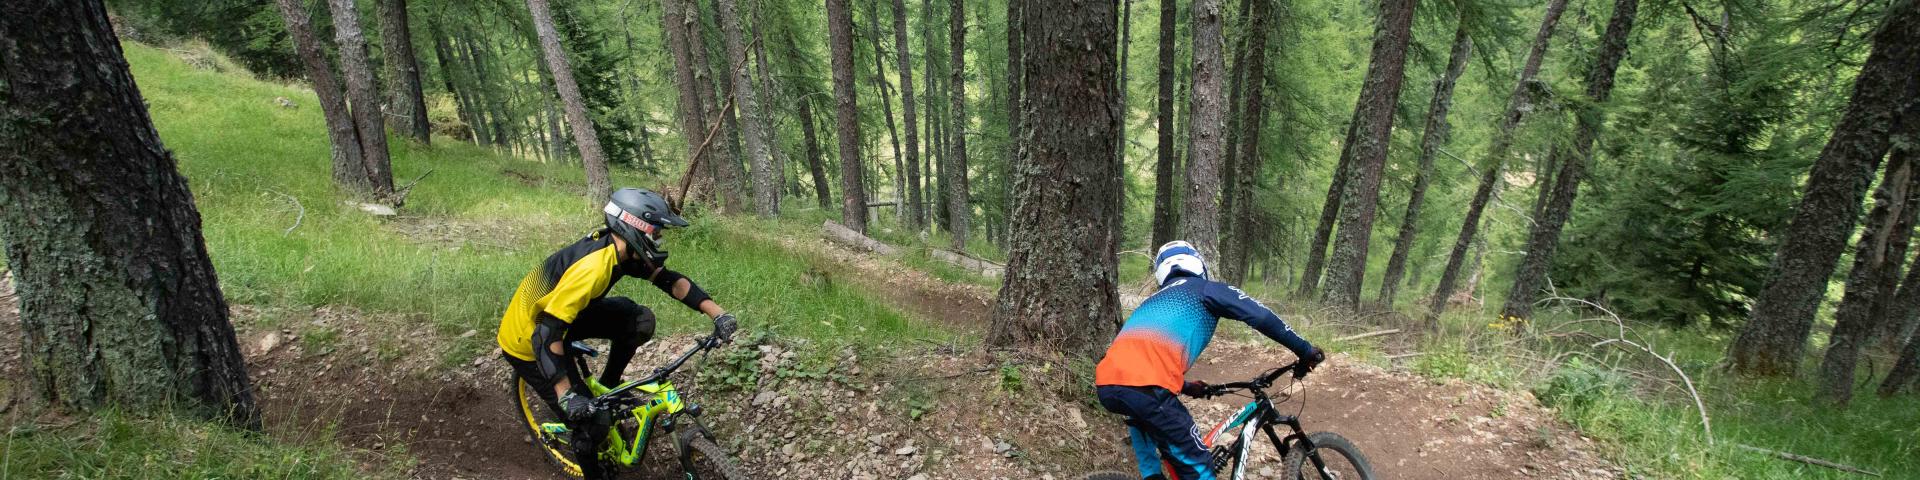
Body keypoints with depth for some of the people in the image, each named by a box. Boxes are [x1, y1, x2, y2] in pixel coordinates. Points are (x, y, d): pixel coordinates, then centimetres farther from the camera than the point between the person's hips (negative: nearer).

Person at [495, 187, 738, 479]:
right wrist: (567, 397, -40)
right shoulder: (592, 268, -36)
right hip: (528, 341, -8)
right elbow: (547, 335, -37)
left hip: (560, 315, 8)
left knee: (640, 321, -6)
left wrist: (718, 314, -15)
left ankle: (607, 389, 12)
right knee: (593, 420, -9)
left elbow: (669, 280, -6)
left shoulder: (620, 249, -10)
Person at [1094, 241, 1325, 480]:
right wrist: (1305, 350, 18)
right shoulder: (1205, 289, 18)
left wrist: (1187, 387, 55)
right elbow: (1261, 316, 7)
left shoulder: (1155, 300, 36)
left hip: (1107, 384, 7)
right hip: (1145, 388, -7)